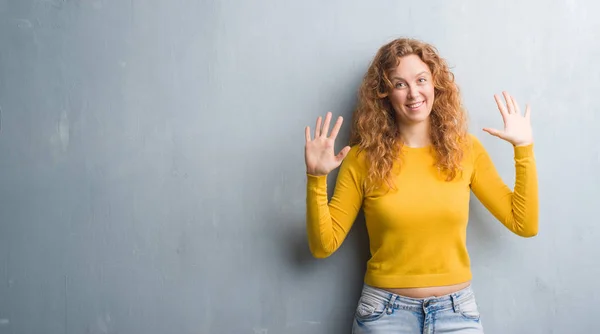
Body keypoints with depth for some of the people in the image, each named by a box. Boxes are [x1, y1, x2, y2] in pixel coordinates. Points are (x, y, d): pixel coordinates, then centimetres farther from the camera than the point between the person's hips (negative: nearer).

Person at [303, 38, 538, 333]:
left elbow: (525, 225, 0)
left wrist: (524, 149, -6)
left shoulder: (466, 149, -1)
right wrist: (316, 177, -19)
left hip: (457, 310, 2)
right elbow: (323, 245, -6)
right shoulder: (363, 158, -6)